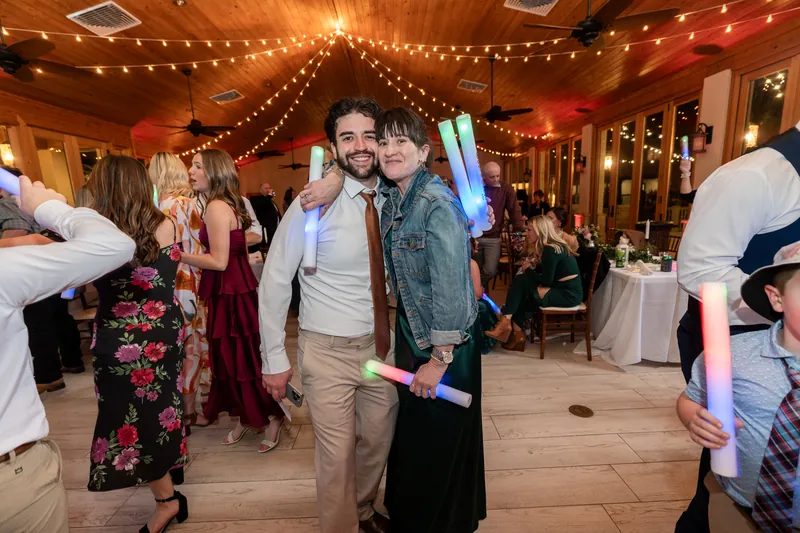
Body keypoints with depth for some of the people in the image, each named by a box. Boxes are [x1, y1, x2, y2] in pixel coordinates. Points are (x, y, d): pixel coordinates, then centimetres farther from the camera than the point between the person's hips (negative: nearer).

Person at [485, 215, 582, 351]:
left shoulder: (550, 250, -17)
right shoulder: (550, 247, 12)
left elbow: (546, 281, -18)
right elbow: (546, 274, 13)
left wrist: (528, 270, -4)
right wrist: (532, 266, -3)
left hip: (568, 294, -9)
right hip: (561, 289, 9)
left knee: (520, 281, -15)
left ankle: (507, 323, -5)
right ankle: (517, 335, 1)